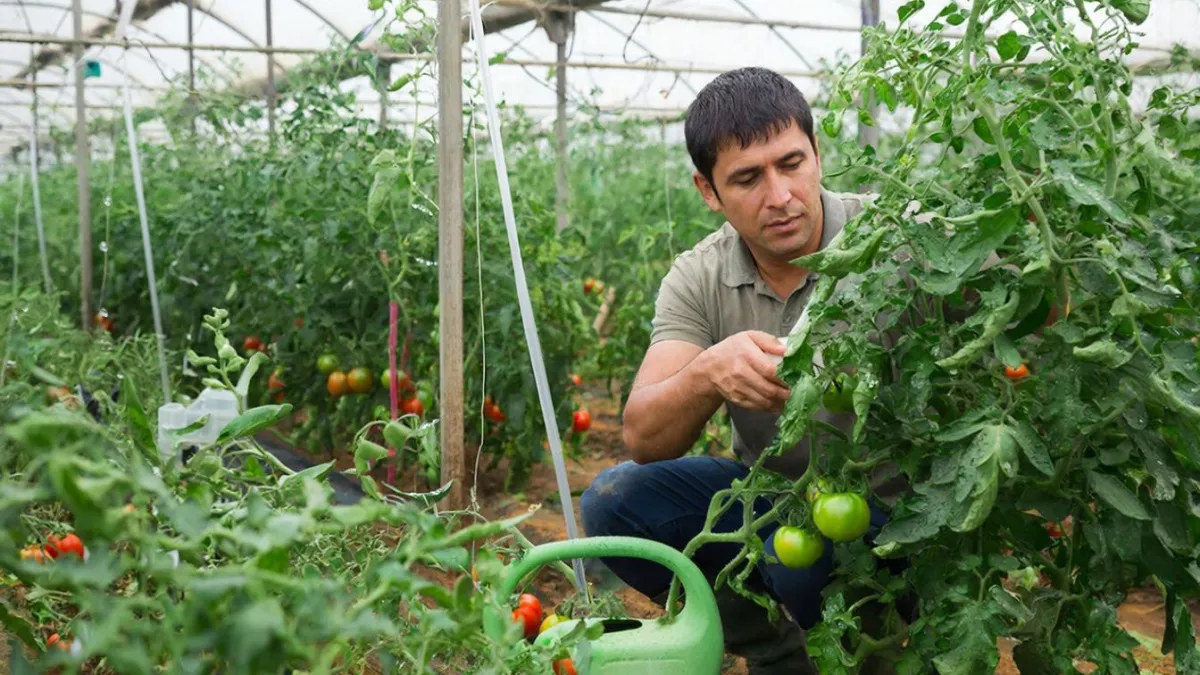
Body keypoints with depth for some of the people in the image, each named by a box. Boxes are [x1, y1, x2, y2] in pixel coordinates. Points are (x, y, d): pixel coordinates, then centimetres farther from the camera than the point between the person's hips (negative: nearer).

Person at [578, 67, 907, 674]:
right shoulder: (698, 278, -6)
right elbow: (642, 440, -16)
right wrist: (708, 374, -37)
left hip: (887, 501, -4)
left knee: (801, 558, -34)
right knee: (614, 500, -16)